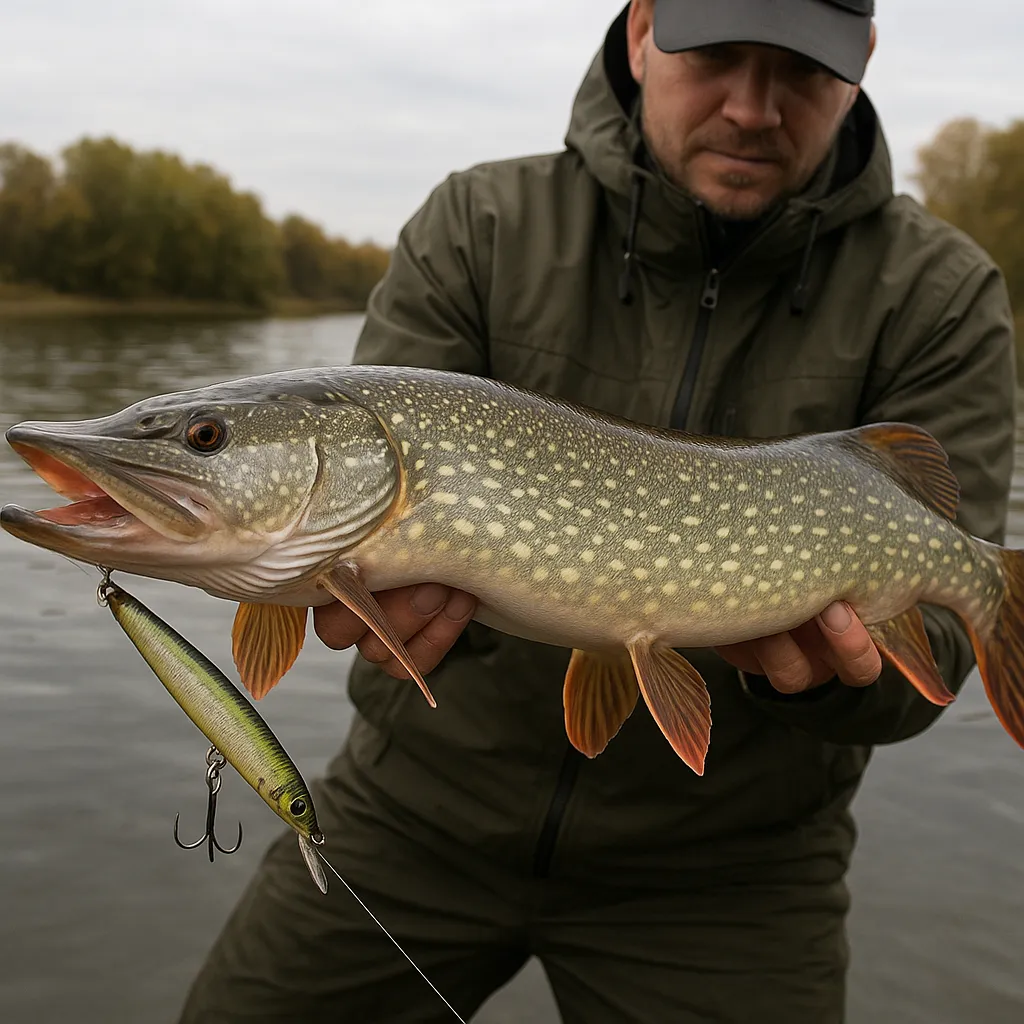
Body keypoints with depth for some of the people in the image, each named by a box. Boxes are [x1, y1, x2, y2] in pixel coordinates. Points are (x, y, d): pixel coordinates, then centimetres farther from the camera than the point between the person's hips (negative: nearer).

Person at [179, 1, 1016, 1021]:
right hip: (423, 803, 2)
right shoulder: (478, 226, -7)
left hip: (723, 859, 0)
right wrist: (400, 578, -35)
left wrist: (826, 659, -34)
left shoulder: (938, 296, -9)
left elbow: (934, 620, -13)